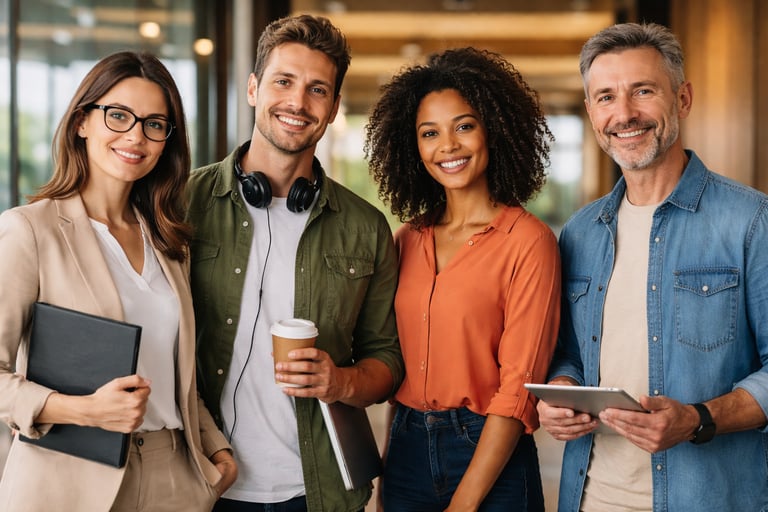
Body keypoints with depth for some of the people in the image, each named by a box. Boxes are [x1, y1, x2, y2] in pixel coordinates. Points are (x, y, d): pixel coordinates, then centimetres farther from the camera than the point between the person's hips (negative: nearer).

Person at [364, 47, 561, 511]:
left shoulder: (527, 241, -11)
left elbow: (519, 386, -14)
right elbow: (392, 356, 11)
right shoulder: (408, 239, 4)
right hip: (406, 453, 5)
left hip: (489, 460, -5)